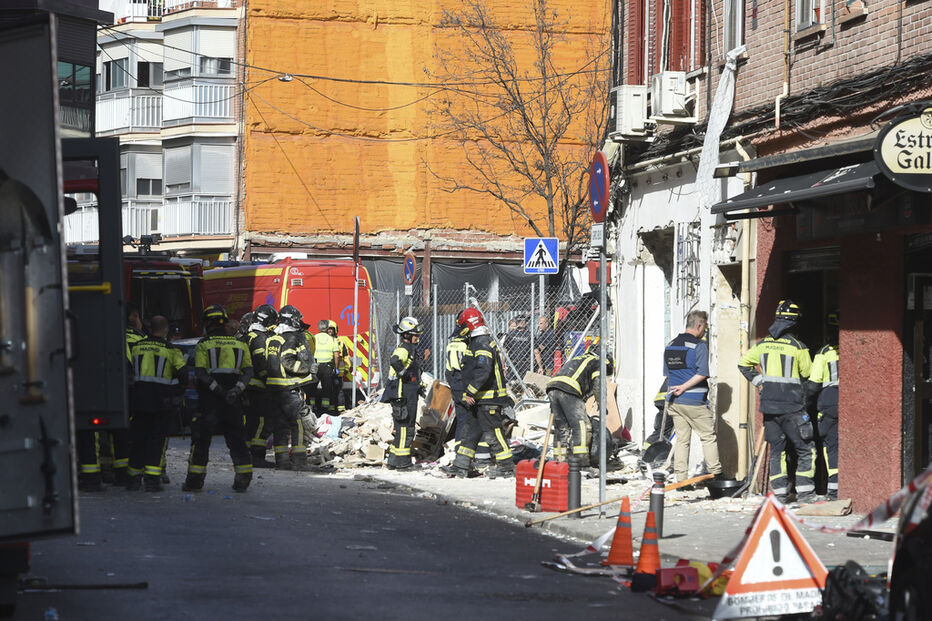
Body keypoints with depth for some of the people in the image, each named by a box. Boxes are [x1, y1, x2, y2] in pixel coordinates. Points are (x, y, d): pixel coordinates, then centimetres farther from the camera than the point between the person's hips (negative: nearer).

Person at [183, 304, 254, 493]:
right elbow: (248, 371, 1)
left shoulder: (203, 345, -1)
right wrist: (237, 389, -10)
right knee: (236, 438, 10)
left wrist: (217, 389, -16)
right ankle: (244, 478, 6)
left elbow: (200, 372, -13)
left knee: (201, 438, 3)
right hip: (233, 400, 3)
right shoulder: (240, 344, 10)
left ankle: (195, 479, 2)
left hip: (209, 399, -3)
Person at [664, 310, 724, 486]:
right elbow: (702, 373, -19)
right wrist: (684, 387, -16)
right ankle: (716, 474, 6)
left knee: (682, 439, 9)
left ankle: (680, 478, 6)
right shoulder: (699, 346, -10)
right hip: (694, 401, -6)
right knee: (709, 437, 5)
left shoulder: (670, 346, 11)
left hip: (674, 401, 6)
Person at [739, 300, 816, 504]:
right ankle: (804, 492, -3)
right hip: (792, 406, -5)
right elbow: (808, 373, 2)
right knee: (805, 449, 3)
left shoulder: (763, 344, 4)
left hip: (769, 405, 5)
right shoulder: (797, 346, -9)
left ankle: (780, 492, 8)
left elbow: (743, 364, 15)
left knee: (776, 449, 12)